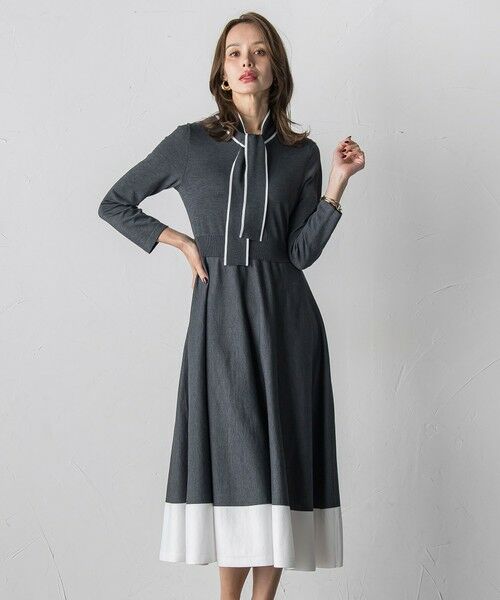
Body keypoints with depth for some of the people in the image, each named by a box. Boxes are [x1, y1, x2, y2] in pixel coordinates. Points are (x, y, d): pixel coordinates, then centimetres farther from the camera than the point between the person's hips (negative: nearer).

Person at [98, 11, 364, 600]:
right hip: (219, 313, -1)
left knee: (280, 452, 0)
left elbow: (301, 251, 0)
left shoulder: (301, 154, 8)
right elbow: (114, 204, 13)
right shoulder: (189, 143, 4)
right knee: (235, 452, -4)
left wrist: (337, 182, -7)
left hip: (284, 315, 2)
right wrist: (181, 241, 5)